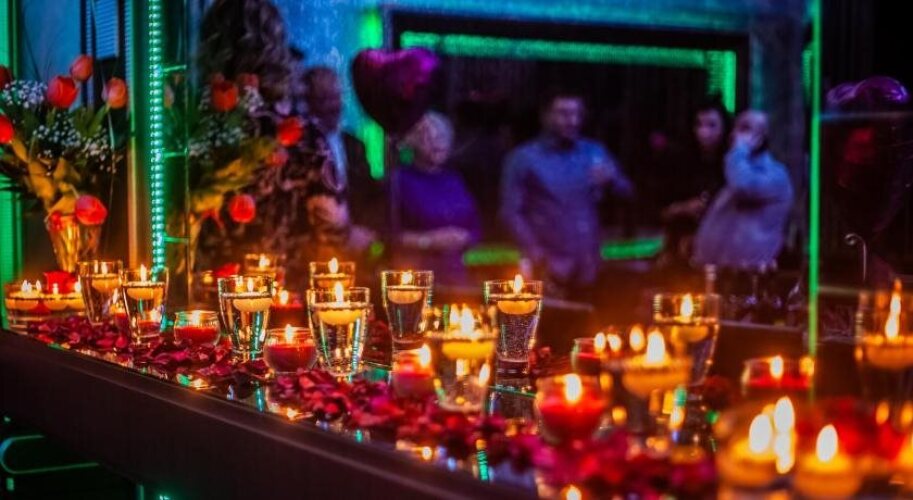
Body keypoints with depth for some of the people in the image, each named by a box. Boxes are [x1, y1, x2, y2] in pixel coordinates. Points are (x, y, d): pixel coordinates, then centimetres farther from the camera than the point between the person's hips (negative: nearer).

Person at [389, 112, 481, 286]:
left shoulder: (455, 179, 12)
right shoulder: (400, 179, -3)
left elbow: (476, 229, 15)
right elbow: (391, 234, -6)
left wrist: (463, 238, -5)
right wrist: (429, 240, -12)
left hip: (457, 271, 4)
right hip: (417, 273, -4)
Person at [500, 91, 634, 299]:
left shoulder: (595, 152, 11)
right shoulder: (523, 158, -1)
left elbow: (627, 192, 10)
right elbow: (511, 212, -6)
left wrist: (611, 179, -12)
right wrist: (536, 254, -17)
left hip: (588, 265, 4)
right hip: (551, 265, -4)